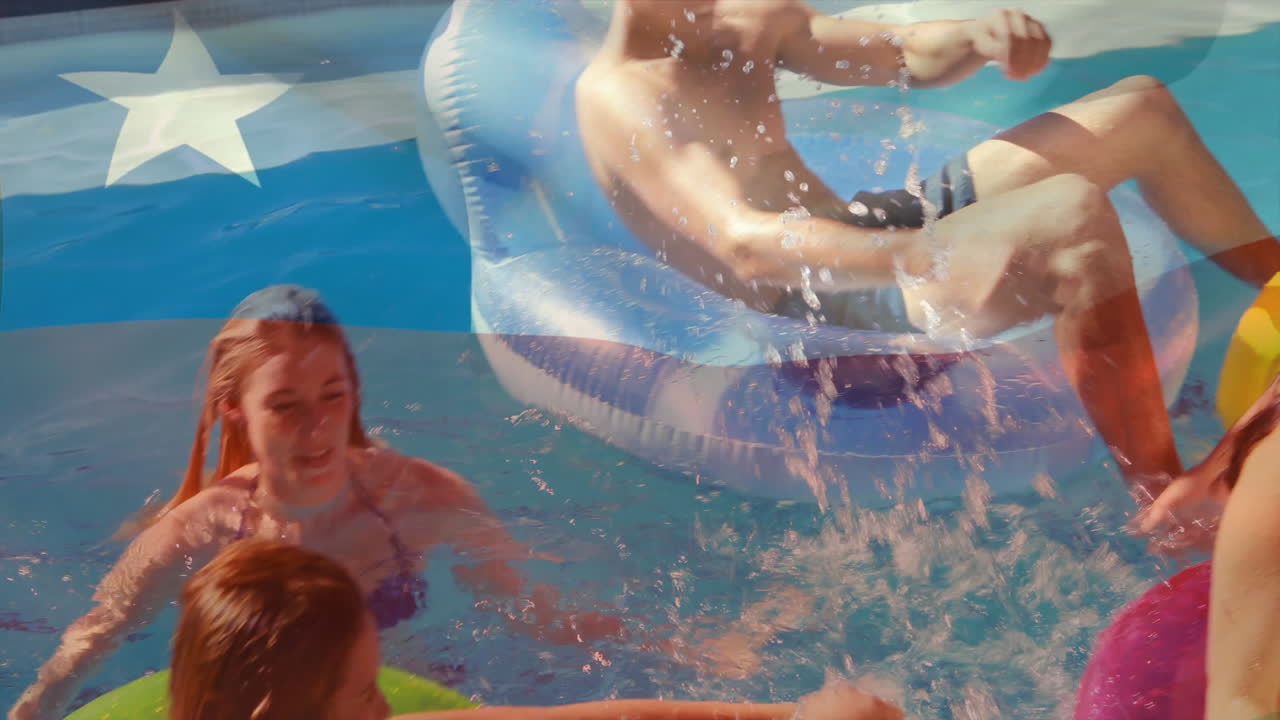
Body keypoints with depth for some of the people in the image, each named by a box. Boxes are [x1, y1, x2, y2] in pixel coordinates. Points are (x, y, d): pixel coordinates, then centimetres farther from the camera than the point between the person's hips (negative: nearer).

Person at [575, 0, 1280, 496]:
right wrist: (932, 260, -46)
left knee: (1143, 107, 11)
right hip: (826, 305, -10)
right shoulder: (614, 98, -16)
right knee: (1074, 215, -33)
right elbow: (746, 246, -32)